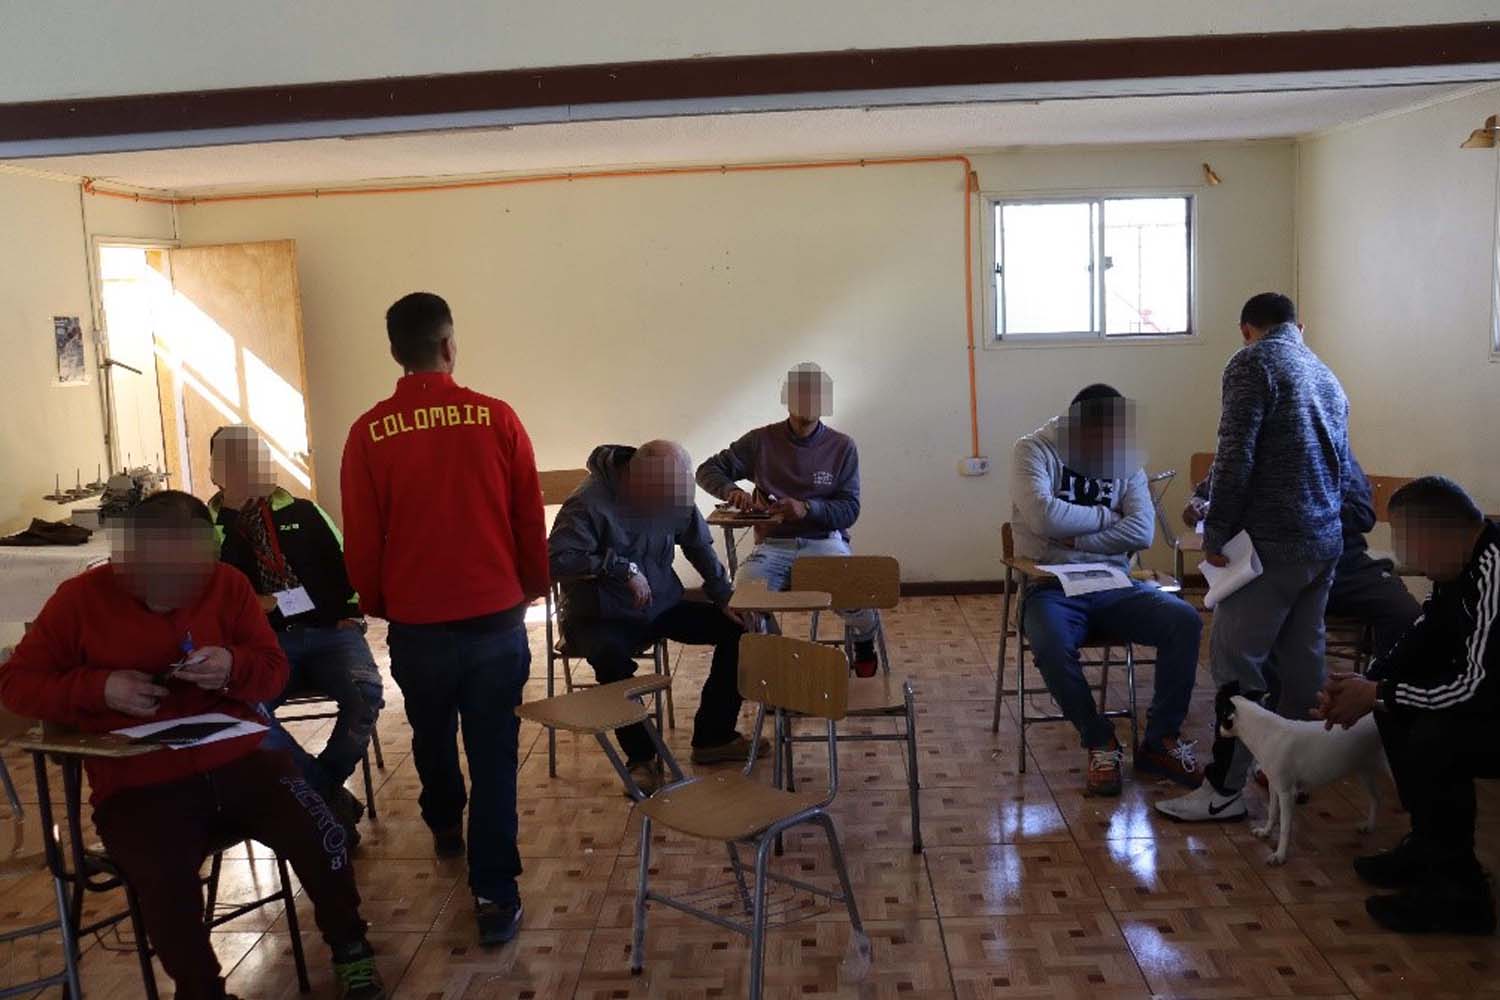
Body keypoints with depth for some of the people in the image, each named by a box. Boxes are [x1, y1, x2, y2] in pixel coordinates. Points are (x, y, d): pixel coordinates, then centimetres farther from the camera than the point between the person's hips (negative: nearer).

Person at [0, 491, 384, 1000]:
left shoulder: (227, 584, 3)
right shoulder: (81, 598, 0)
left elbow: (274, 670, 7)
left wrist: (234, 668, -17)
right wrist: (99, 688, -13)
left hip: (239, 761, 2)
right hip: (138, 786, -1)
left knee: (320, 833, -20)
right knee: (167, 884, -30)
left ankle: (348, 948, 8)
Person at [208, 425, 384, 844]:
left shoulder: (301, 511, 15)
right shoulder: (209, 527, 9)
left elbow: (346, 561, 18)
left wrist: (351, 613, 5)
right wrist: (253, 606, -12)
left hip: (330, 631, 1)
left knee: (365, 695, -30)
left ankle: (316, 791, -4)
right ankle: (330, 798, -18)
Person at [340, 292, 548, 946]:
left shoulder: (370, 433, -7)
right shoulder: (497, 419, -8)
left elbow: (361, 540, -2)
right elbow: (530, 521, -1)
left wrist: (376, 604, 17)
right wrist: (531, 587, 17)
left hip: (415, 625, 2)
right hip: (496, 620, -1)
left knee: (431, 736, 25)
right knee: (493, 759, 6)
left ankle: (444, 826, 50)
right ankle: (495, 897, 7)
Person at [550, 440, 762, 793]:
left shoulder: (676, 498, -4)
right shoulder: (589, 502, -23)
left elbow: (700, 548, 9)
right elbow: (558, 559, -29)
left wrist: (724, 598, 1)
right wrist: (624, 568, -30)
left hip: (662, 606, 6)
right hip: (601, 617, -6)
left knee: (737, 628, -6)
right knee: (611, 657, -39)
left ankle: (712, 737, 7)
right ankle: (641, 757, -18)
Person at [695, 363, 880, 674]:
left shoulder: (842, 447, 3)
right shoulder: (762, 441, 4)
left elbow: (850, 510, -1)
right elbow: (708, 470, 7)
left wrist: (808, 508, -20)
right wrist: (731, 490, -16)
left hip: (825, 541, 0)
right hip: (773, 544, 1)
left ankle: (864, 650, 8)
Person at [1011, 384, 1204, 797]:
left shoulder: (1125, 461, 8)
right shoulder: (1034, 450, -4)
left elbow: (1142, 531, -6)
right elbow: (1044, 515, -21)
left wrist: (1076, 540, -15)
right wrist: (1107, 516, -7)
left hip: (1114, 586, 4)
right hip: (1053, 588, -4)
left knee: (1185, 620, -20)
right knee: (1051, 646, -35)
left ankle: (1160, 740, -5)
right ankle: (1101, 743, -10)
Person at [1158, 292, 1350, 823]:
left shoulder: (1252, 362, -7)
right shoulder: (1326, 376, 18)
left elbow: (1234, 457, -16)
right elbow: (1343, 468, 21)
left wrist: (1216, 534, -9)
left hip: (1272, 543, -8)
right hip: (1326, 541, 8)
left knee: (1238, 661, -4)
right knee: (1302, 659, 14)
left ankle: (1224, 789, -1)